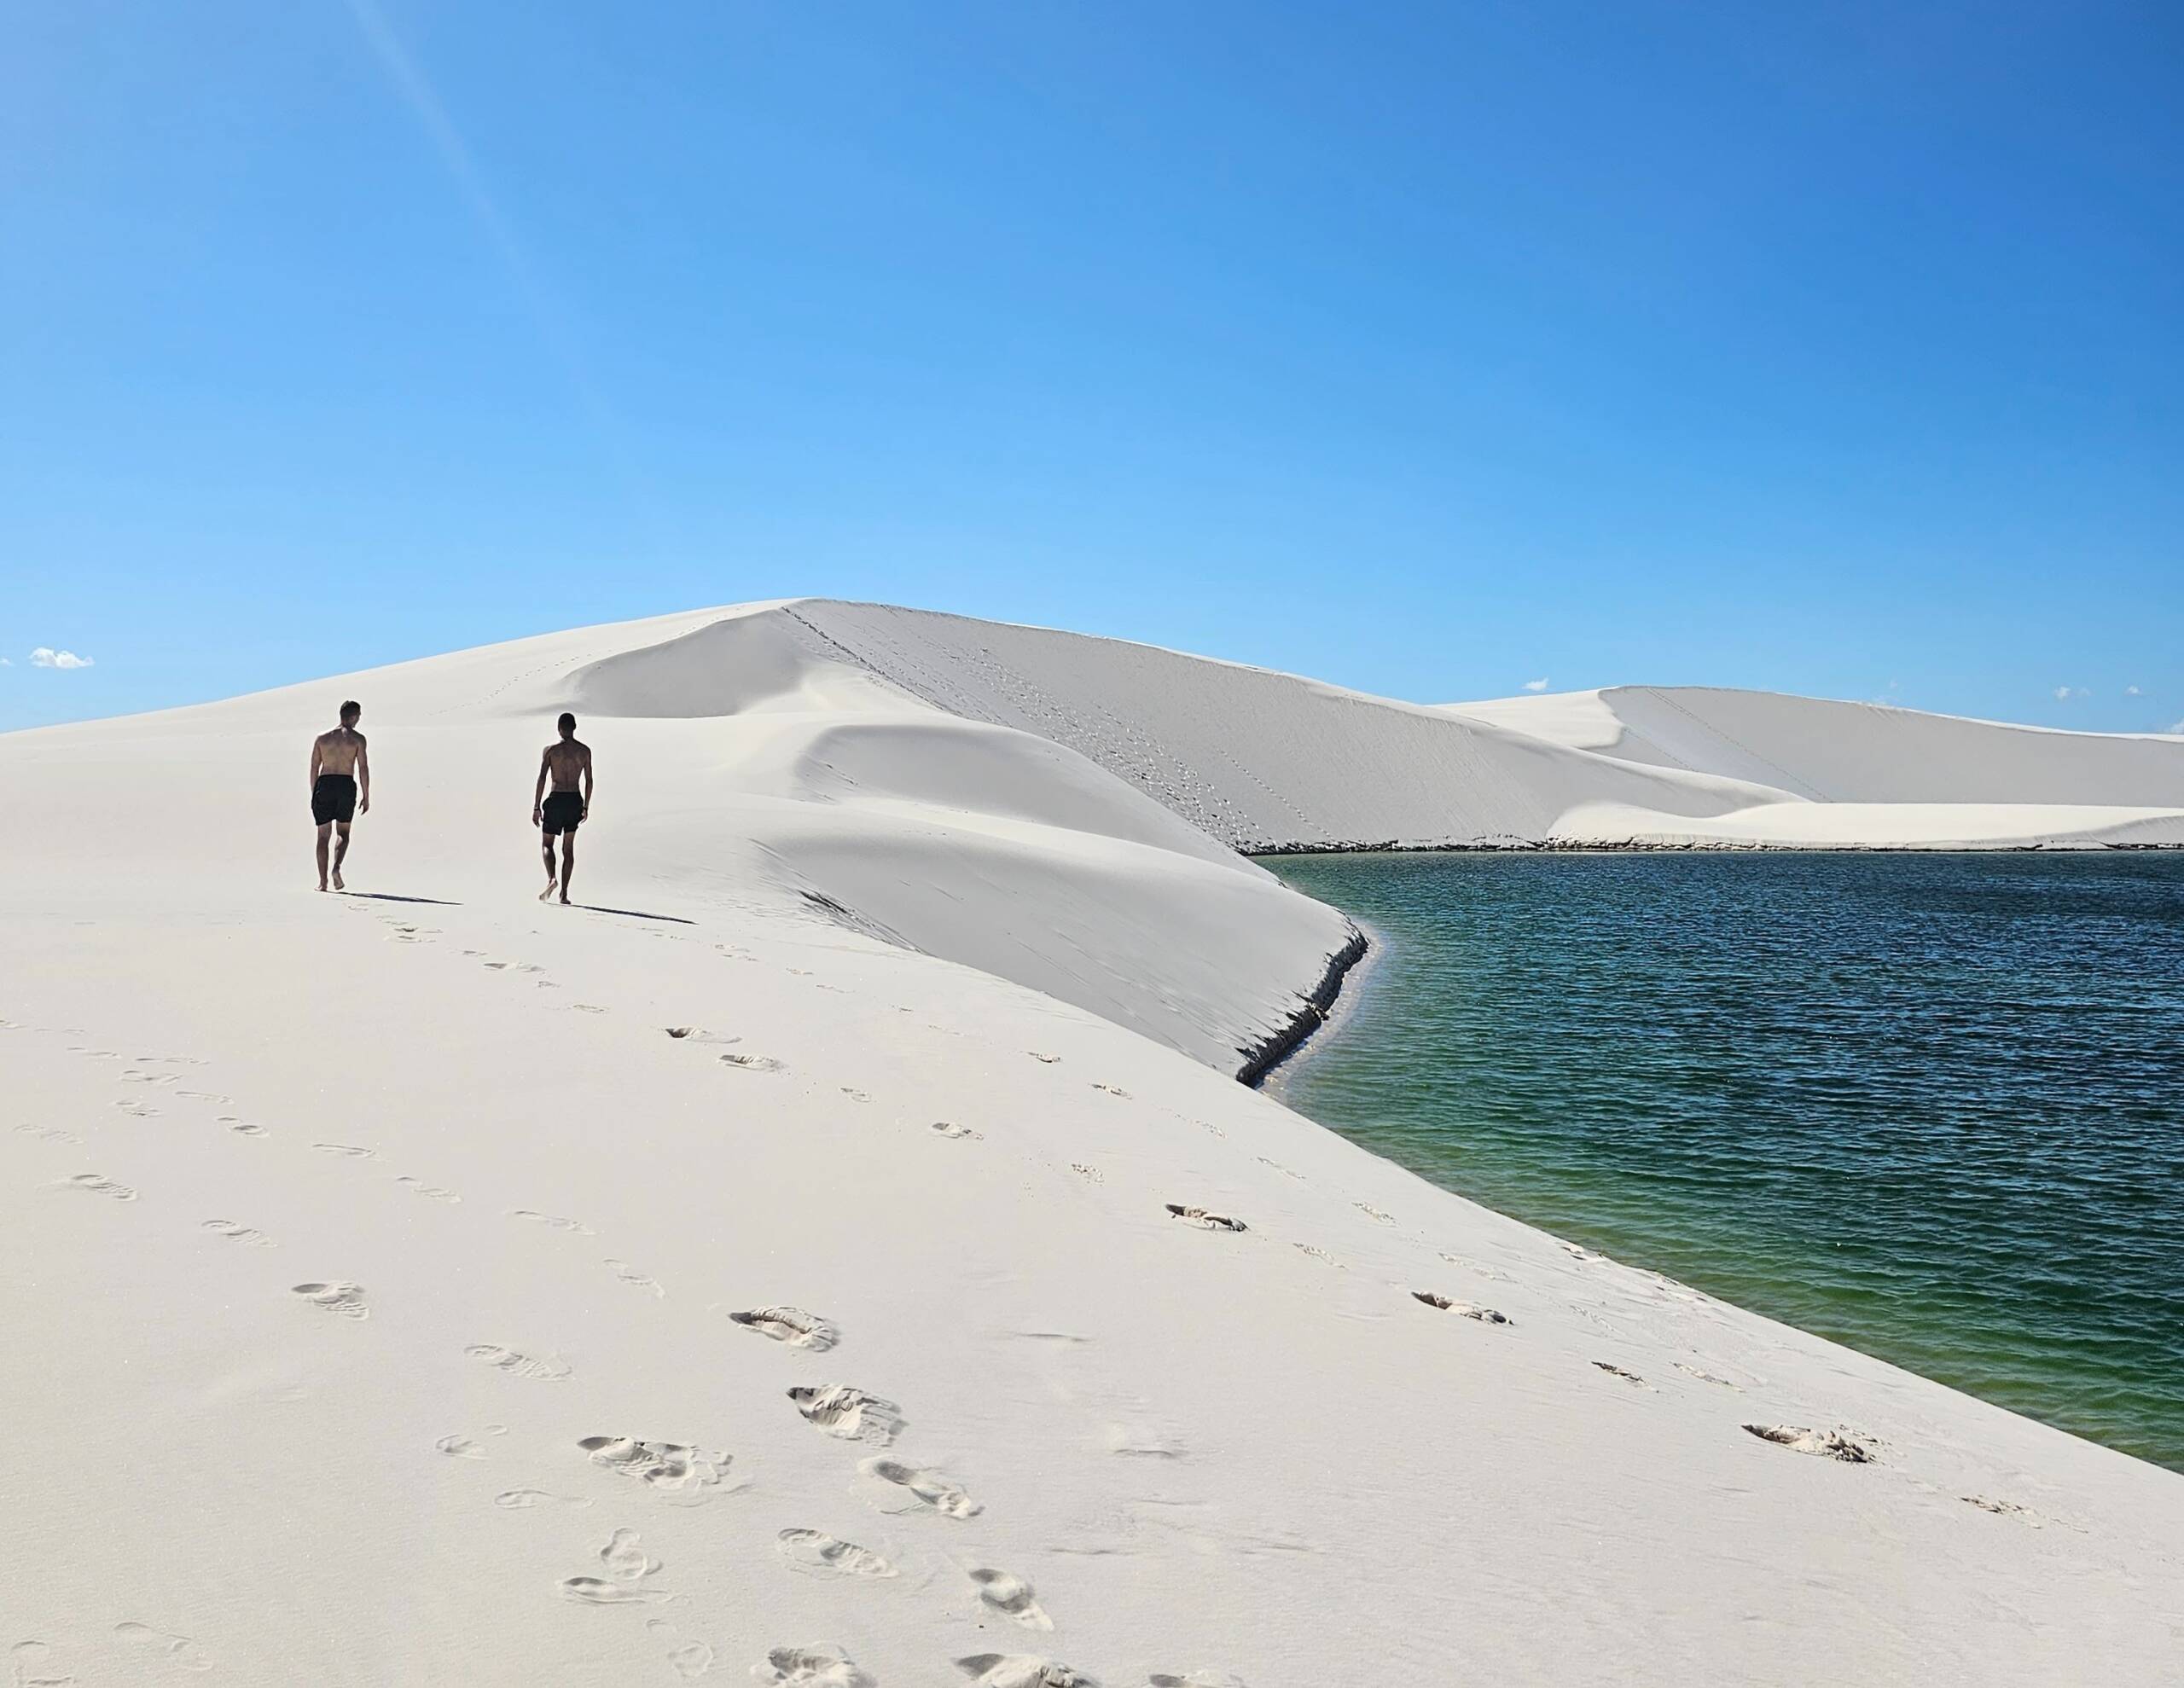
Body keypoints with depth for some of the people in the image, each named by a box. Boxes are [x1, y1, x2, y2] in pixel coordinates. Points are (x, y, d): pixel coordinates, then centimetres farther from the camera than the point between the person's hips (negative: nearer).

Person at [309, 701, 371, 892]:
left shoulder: (322, 738, 10)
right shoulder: (357, 738, 2)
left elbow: (314, 767, 9)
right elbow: (363, 768, -3)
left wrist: (313, 795, 14)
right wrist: (366, 796, 1)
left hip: (324, 784, 2)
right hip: (346, 785, -2)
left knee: (323, 835, 7)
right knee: (343, 833, 11)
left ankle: (323, 880, 2)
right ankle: (337, 867, -15)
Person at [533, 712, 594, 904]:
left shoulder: (551, 750, -4)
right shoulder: (585, 751, 3)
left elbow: (541, 779, -8)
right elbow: (589, 781, 6)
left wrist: (536, 807, -4)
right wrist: (586, 807, 15)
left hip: (556, 800, -2)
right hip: (575, 801, 3)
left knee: (547, 844, 11)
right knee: (568, 848, 11)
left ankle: (551, 879, -16)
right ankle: (564, 894, 7)